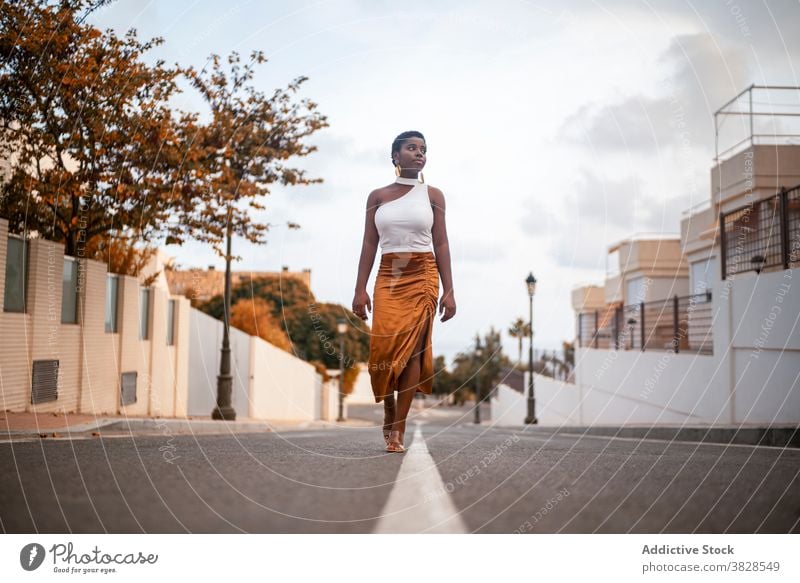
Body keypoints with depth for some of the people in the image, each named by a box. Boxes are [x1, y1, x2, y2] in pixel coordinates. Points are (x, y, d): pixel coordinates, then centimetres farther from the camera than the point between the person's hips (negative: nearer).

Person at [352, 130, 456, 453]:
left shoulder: (432, 195, 7)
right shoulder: (377, 196, 10)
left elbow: (441, 244, 5)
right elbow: (369, 244, 8)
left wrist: (448, 290, -1)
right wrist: (360, 289, 0)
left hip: (422, 277, -1)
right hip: (388, 278, 1)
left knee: (412, 349, -7)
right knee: (383, 345, -11)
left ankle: (397, 431, -3)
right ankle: (389, 412, 15)